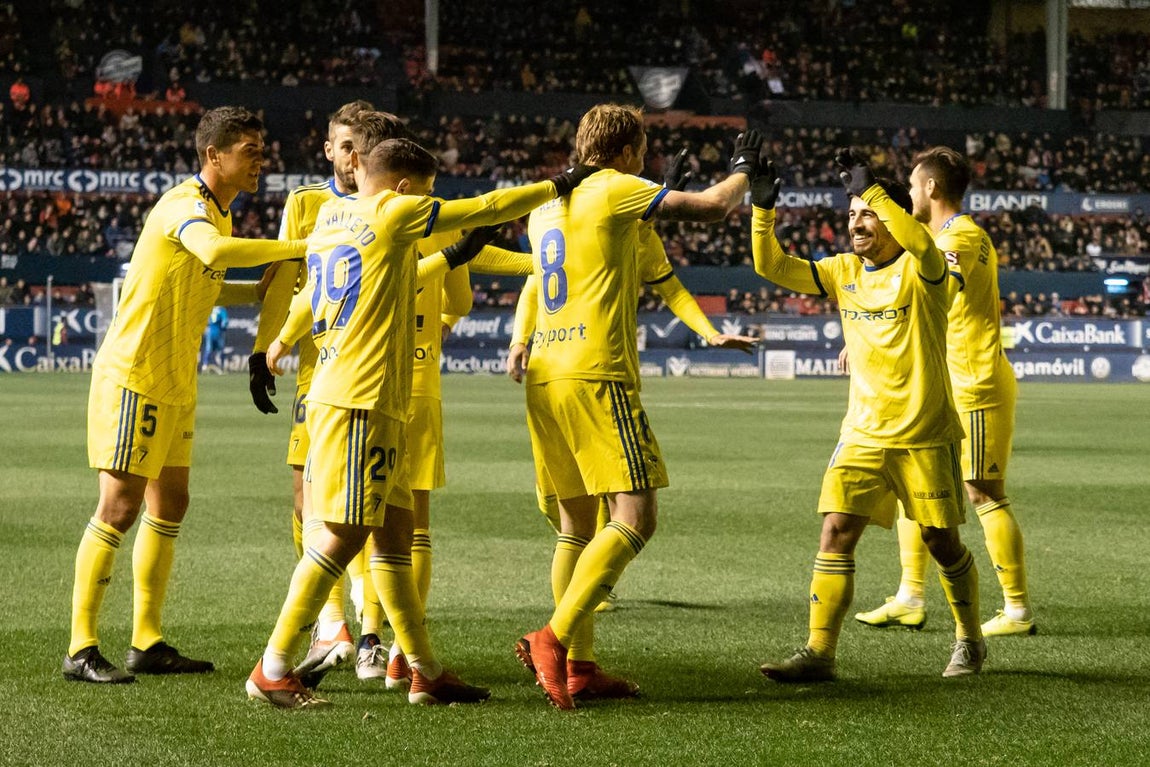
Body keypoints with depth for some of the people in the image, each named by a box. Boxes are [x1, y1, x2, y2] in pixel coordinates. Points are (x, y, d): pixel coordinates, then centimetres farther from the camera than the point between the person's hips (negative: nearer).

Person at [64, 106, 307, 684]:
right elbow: (216, 252, -40)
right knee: (120, 506, -9)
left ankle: (146, 643, 17)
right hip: (133, 376, -10)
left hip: (175, 384, 10)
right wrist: (300, 247, -34)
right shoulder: (183, 205, -18)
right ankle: (80, 650, -5)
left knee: (169, 503, 11)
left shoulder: (219, 212, 13)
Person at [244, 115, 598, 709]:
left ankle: (425, 672, 14)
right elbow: (485, 209, 0)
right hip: (362, 399, -9)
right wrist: (558, 186, 12)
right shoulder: (392, 213, -5)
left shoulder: (330, 215, 15)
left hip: (338, 395, 9)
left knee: (394, 532, 10)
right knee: (344, 535, -9)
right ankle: (272, 671, -9)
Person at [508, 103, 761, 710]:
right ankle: (554, 639, -23)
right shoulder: (615, 190, -5)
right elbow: (711, 207, -4)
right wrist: (743, 170, 13)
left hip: (546, 376, 9)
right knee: (634, 519, -10)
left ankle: (578, 668, 11)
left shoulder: (546, 206, 18)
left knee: (577, 524, 13)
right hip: (596, 375, -9)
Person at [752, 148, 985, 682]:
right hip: (864, 433, 4)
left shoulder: (919, 270, -10)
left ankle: (970, 641, 28)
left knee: (941, 541, 5)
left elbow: (919, 242, -35)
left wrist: (871, 189, -35)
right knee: (836, 530, -9)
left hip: (925, 436, -4)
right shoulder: (844, 271, 6)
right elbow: (773, 267, 5)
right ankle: (819, 653, -9)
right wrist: (762, 209, -10)